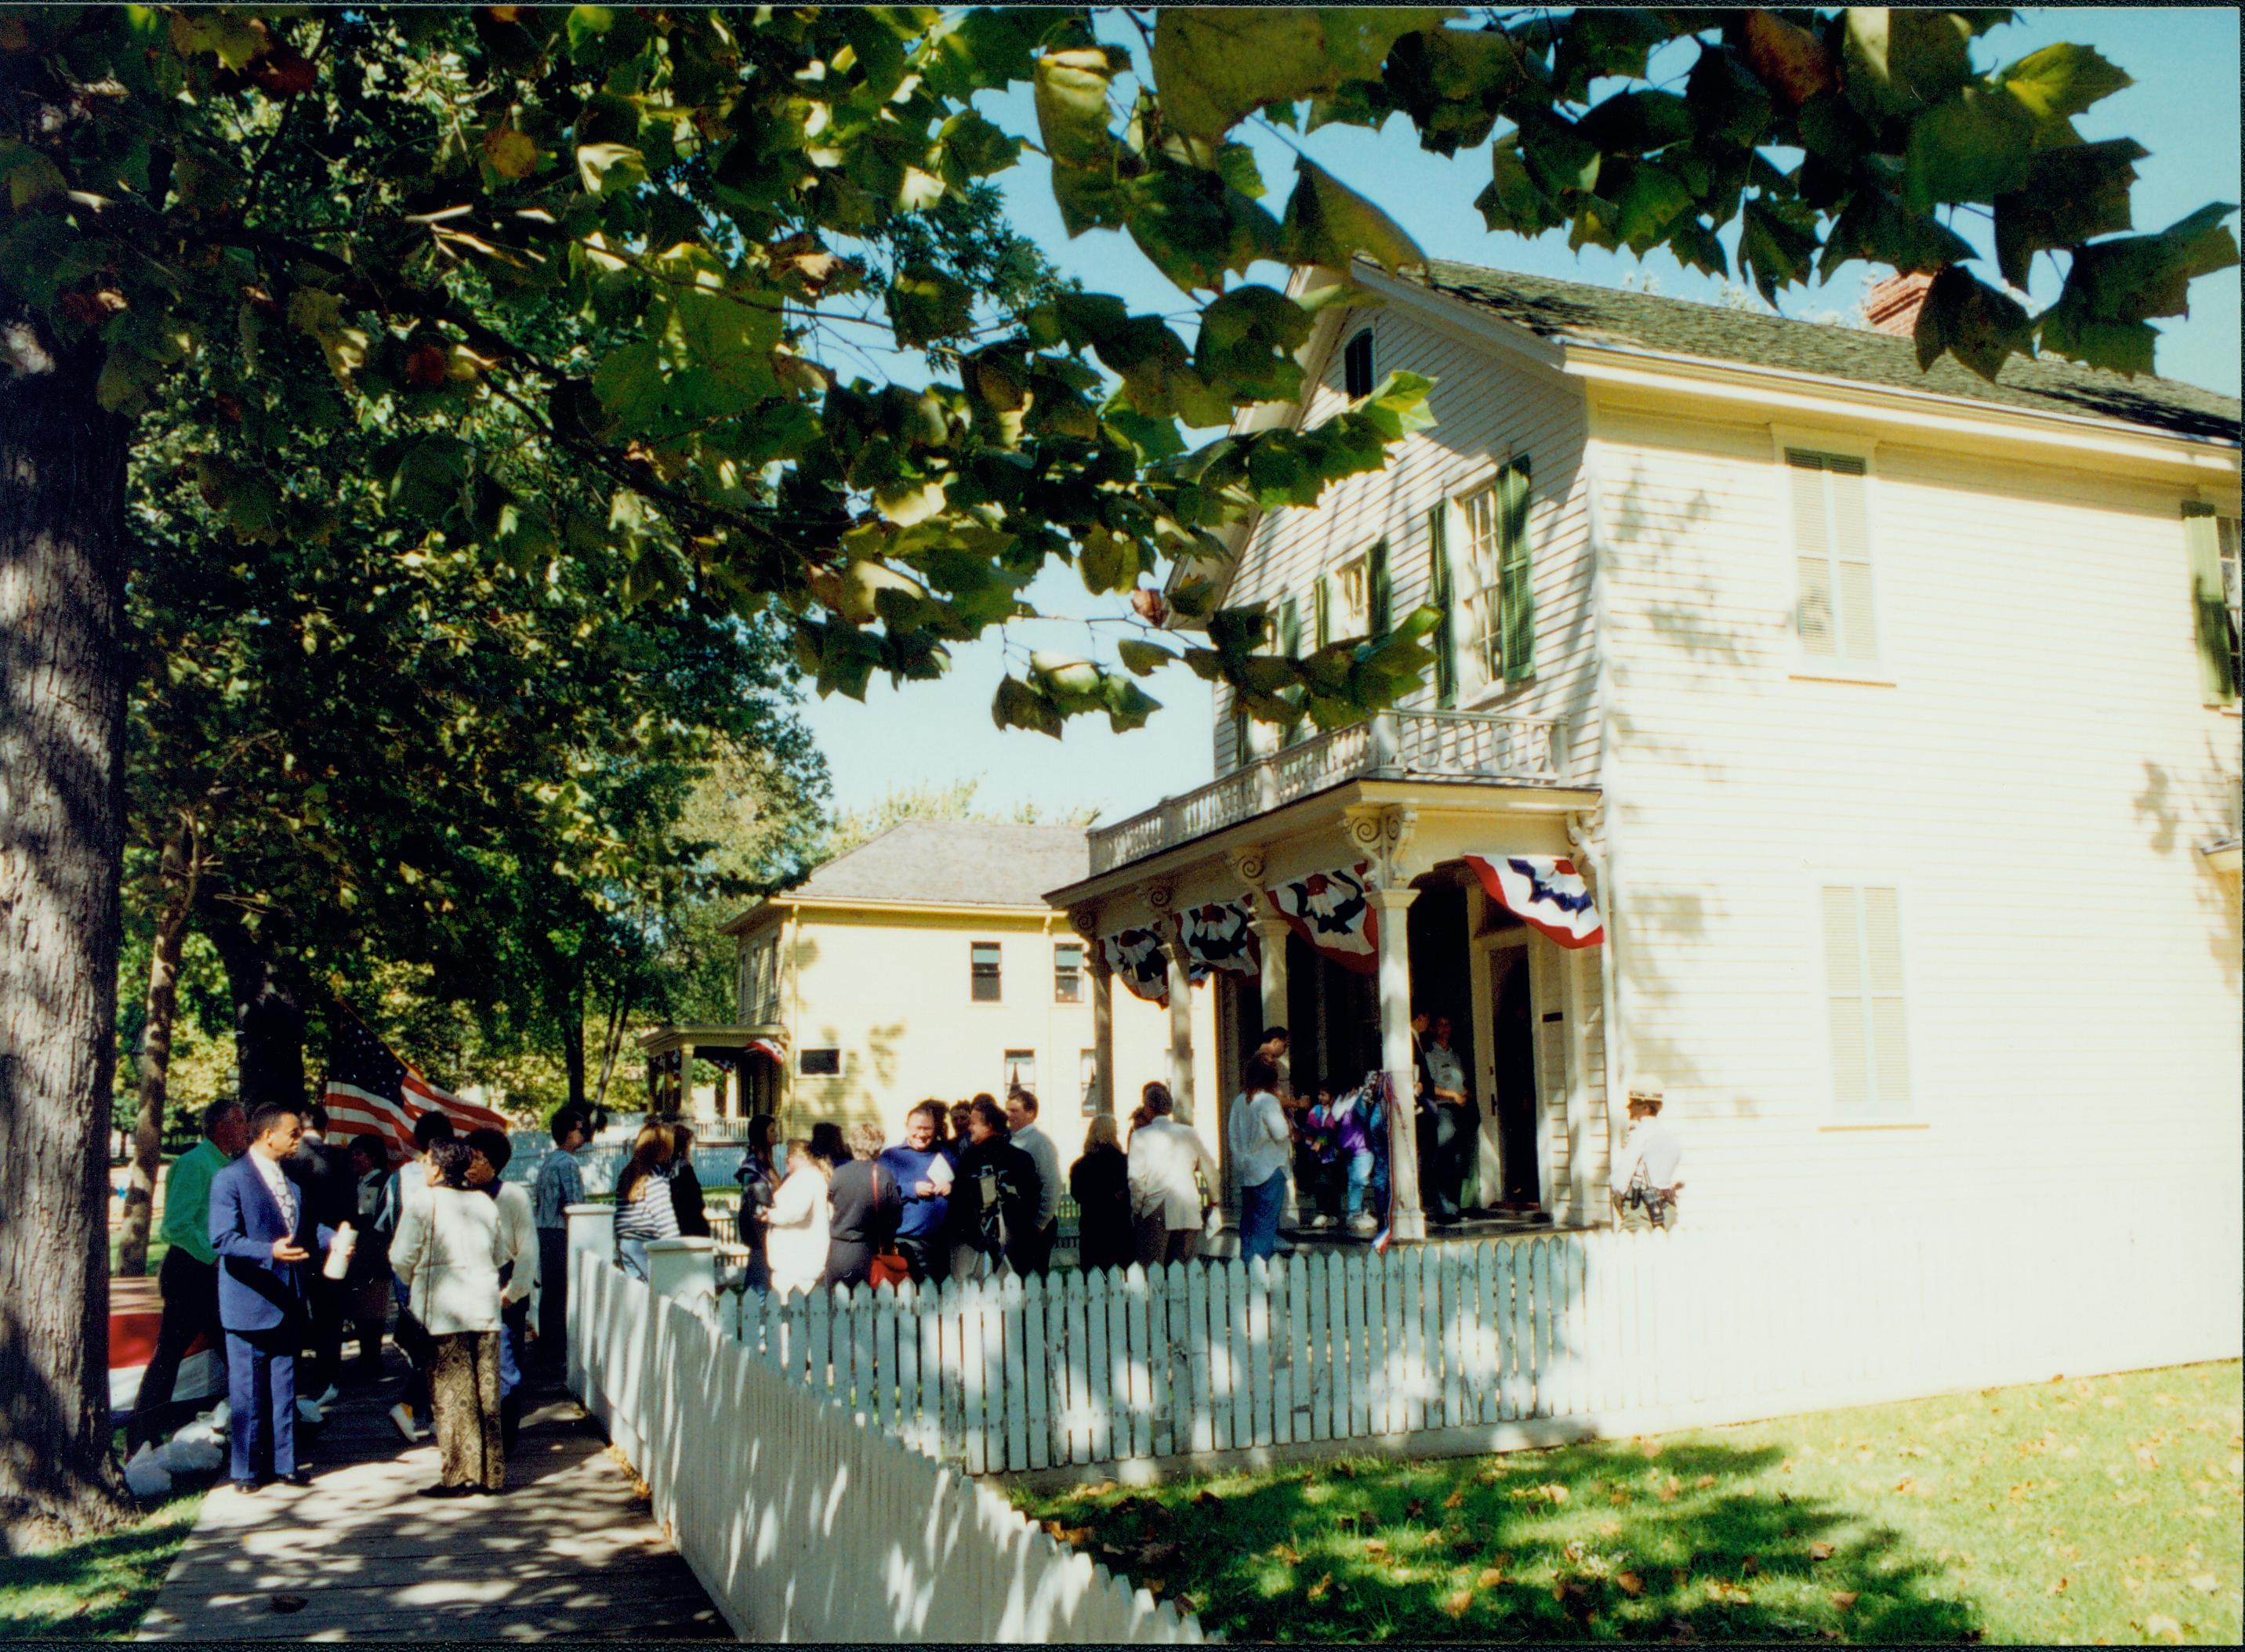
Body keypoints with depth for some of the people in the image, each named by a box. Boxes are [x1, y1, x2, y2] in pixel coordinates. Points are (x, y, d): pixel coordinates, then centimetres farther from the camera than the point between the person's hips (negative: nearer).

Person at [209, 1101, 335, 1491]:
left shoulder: (291, 1179, 12)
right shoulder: (230, 1179, -11)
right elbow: (223, 1239, -19)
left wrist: (331, 1239, -1)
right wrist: (270, 1251, -32)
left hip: (288, 1301, 7)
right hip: (250, 1300, -7)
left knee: (284, 1386, 13)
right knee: (247, 1389, 2)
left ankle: (283, 1461, 22)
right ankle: (246, 1469, 13)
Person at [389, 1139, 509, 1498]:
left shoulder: (423, 1206, -8)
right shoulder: (486, 1204, 9)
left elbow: (401, 1257, -6)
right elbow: (500, 1253, 16)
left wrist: (413, 1282, 14)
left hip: (444, 1311, -5)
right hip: (485, 1308, 5)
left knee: (452, 1394, 1)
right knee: (486, 1392, 9)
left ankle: (459, 1476, 3)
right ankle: (491, 1473, 14)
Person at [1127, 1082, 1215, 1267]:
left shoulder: (1140, 1136, -2)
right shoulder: (1191, 1135, 8)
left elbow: (1136, 1178, -6)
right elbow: (1211, 1173, 11)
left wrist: (1136, 1209, 6)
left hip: (1155, 1215, -3)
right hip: (1189, 1215, 3)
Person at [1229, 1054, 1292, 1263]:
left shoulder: (1239, 1101, 5)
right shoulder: (1269, 1101, -16)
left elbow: (1234, 1134, 11)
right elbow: (1281, 1134, -15)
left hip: (1245, 1170, 7)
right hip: (1268, 1169, -7)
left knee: (1248, 1218, 15)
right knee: (1266, 1221, -1)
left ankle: (1246, 1261, 20)